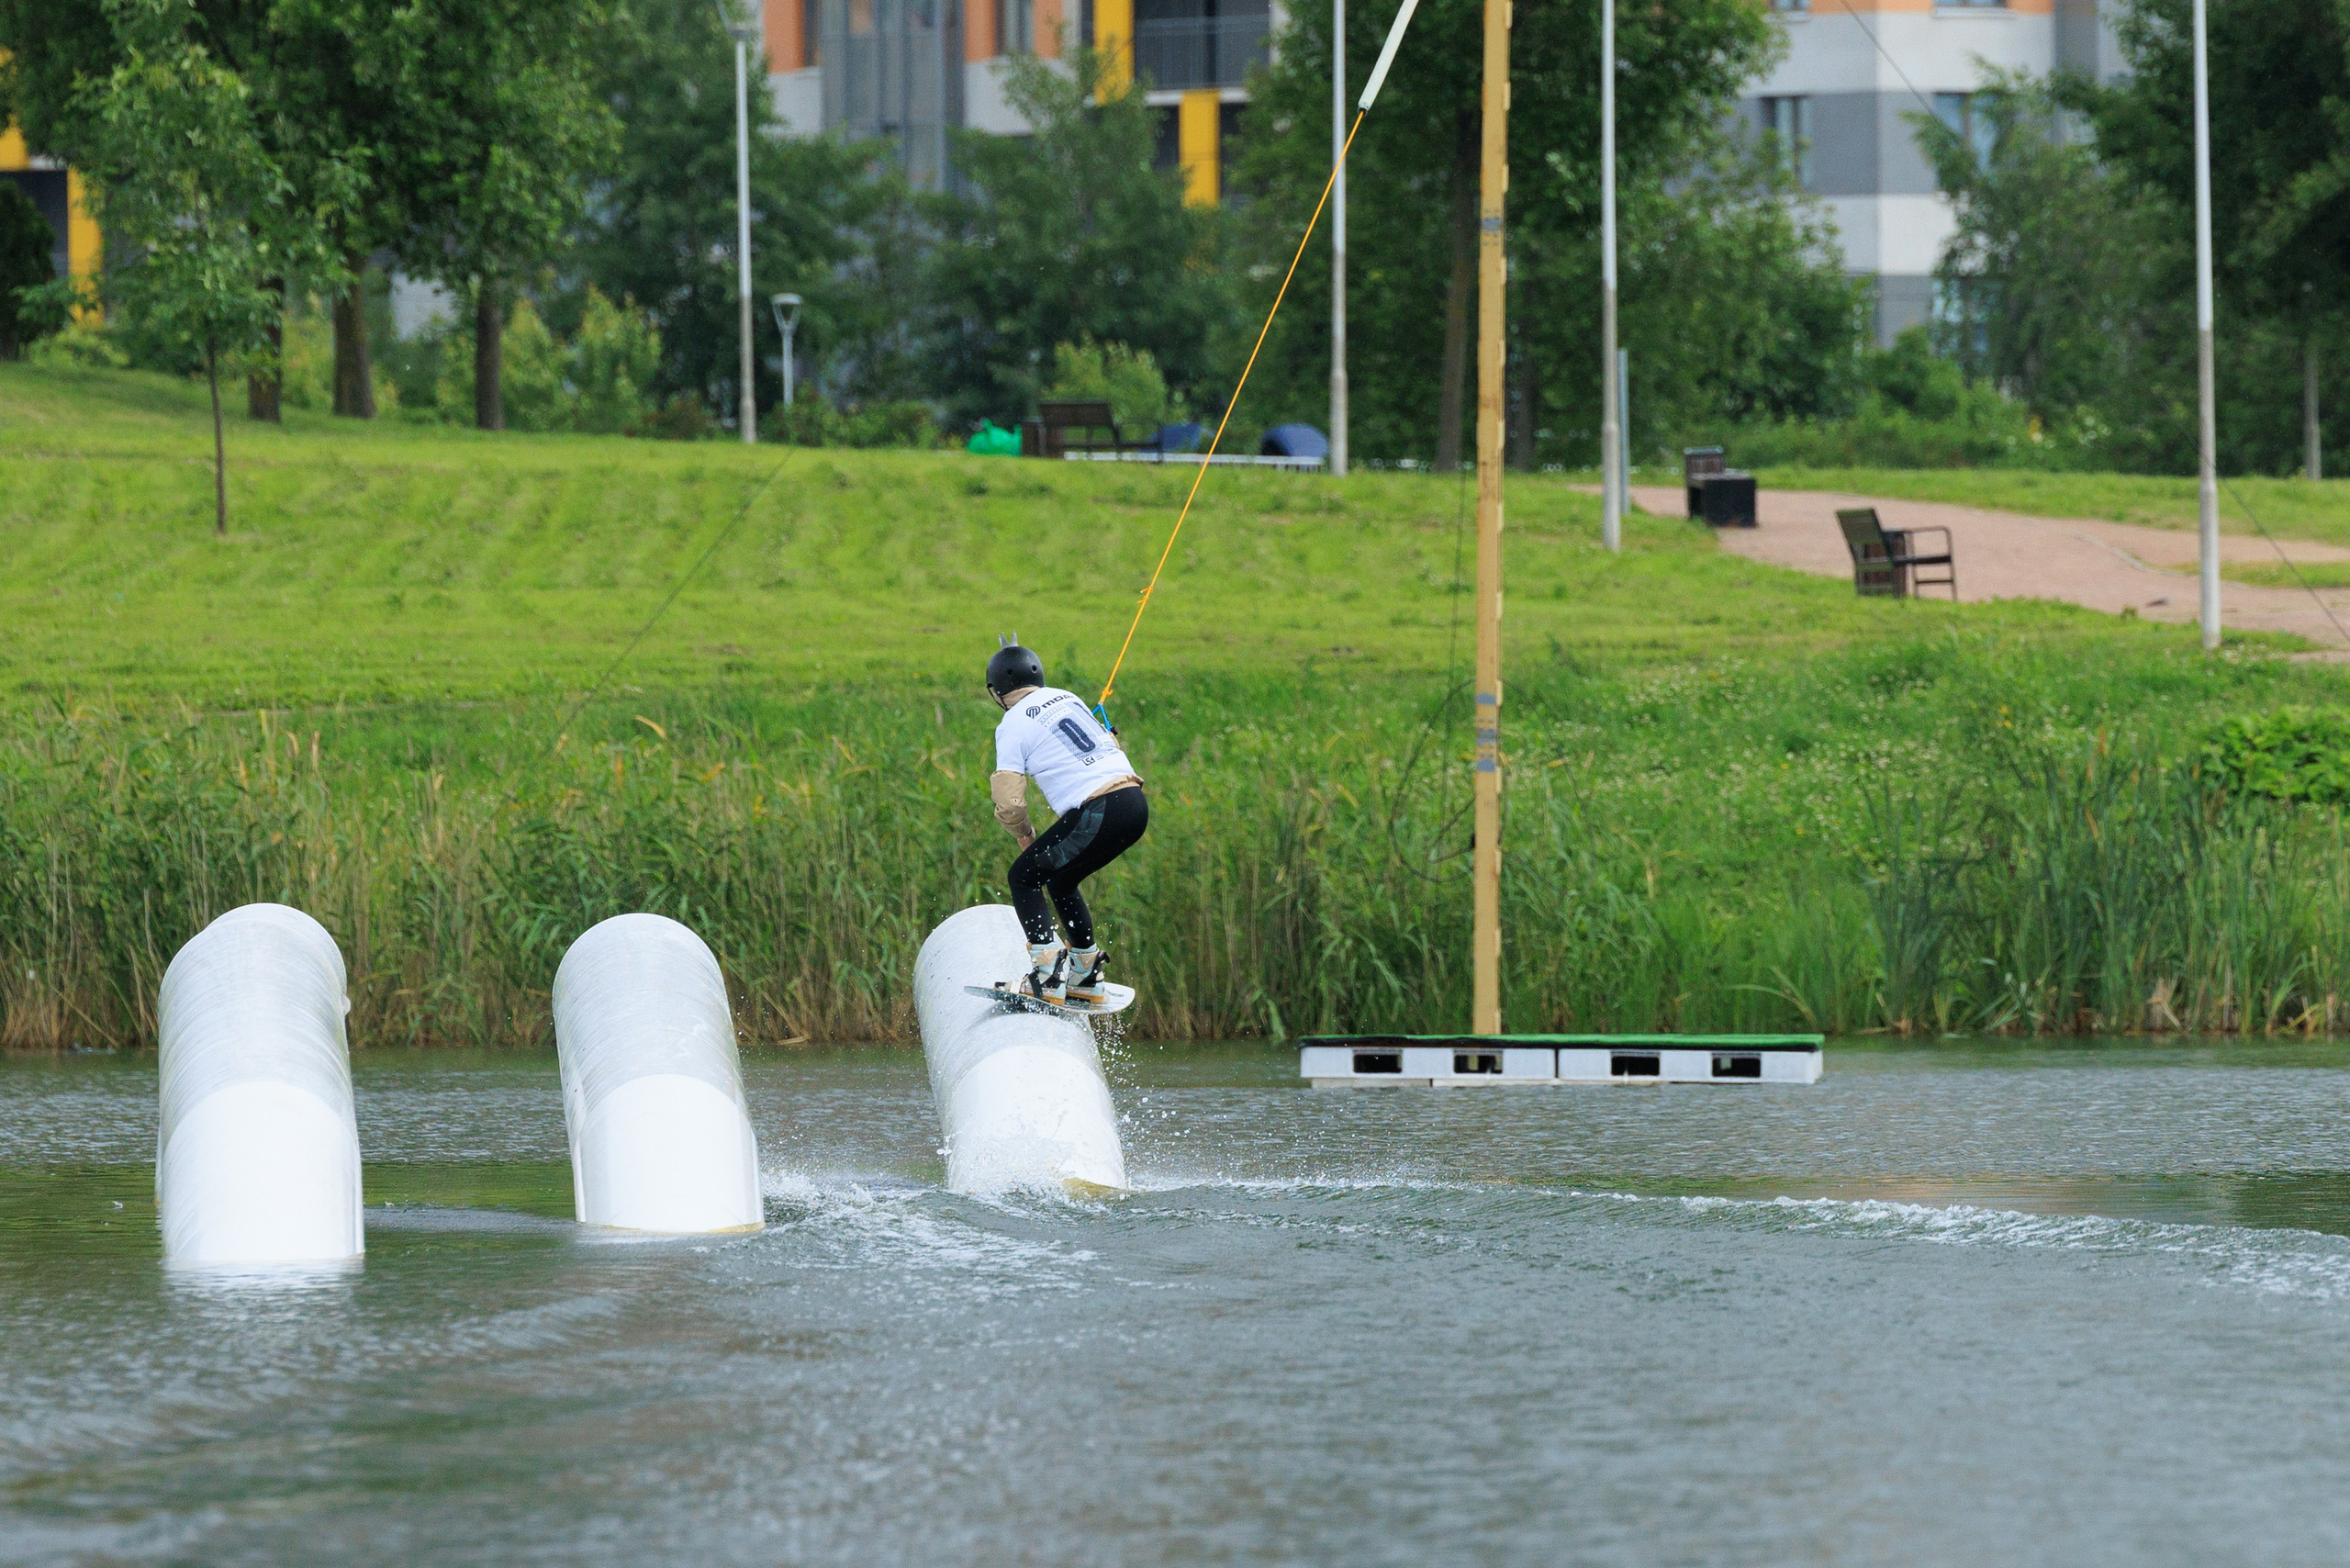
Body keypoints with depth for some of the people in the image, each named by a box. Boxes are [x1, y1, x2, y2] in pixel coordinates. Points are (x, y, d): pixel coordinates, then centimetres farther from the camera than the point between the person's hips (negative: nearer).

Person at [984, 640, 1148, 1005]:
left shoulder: (1013, 725, 0)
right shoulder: (1067, 698, 20)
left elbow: (1009, 801, -4)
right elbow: (1111, 744, 30)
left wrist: (1024, 834, 16)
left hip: (1098, 812, -7)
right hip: (1136, 805, 7)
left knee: (1024, 876, 9)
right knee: (1060, 881, 25)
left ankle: (1047, 977, -4)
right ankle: (1087, 978, 24)